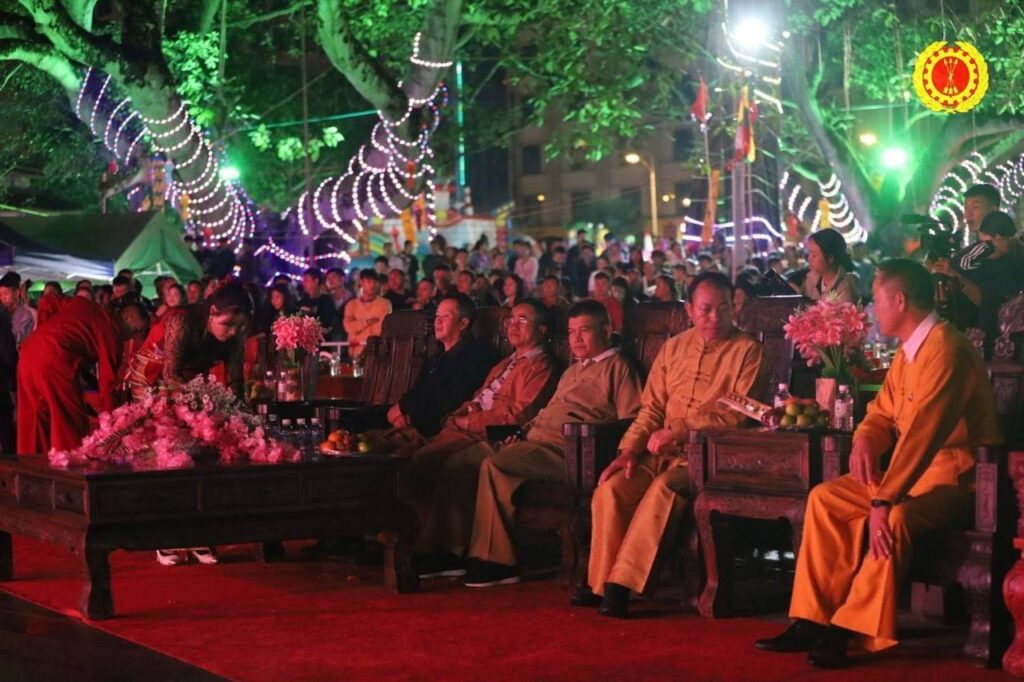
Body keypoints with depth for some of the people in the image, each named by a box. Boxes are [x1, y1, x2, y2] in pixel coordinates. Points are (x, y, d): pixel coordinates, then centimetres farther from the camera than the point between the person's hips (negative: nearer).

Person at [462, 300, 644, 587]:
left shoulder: (617, 368, 5)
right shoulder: (572, 372, 33)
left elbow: (630, 423, -6)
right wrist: (522, 431, 16)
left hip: (564, 450, -9)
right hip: (535, 440, 9)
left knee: (493, 464, -30)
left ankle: (496, 561, -25)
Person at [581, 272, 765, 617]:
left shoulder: (748, 350, -1)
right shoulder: (674, 348, 16)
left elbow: (740, 415, -11)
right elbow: (651, 408, 17)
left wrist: (678, 430, -14)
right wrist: (629, 449, -1)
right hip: (663, 453, 6)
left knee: (663, 487, -34)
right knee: (611, 489, -20)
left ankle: (622, 583, -30)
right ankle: (601, 584, -15)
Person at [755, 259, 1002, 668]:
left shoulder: (944, 348, -21)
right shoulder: (907, 351, 10)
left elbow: (923, 430, -29)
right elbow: (882, 412, 17)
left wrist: (883, 501, -34)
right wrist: (865, 440, -9)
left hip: (957, 477, -10)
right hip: (915, 471, 10)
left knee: (895, 518, -36)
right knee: (825, 498, -1)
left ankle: (852, 629, -25)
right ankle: (814, 620, -7)